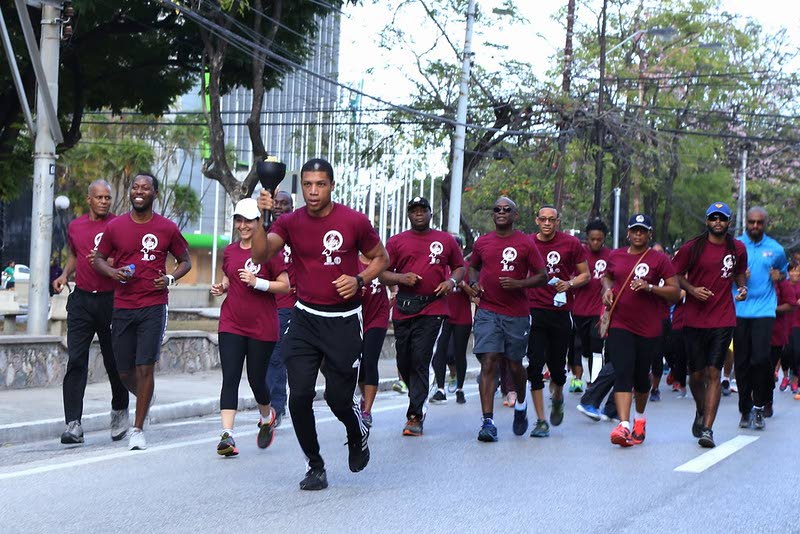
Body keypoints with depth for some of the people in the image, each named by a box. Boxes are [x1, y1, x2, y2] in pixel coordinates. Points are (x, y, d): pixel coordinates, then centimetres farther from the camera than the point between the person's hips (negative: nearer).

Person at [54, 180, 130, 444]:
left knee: (114, 362, 8)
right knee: (75, 361, -8)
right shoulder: (74, 226, 11)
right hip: (81, 300, 3)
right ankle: (74, 425, -11)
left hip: (111, 300, -2)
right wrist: (64, 275, 8)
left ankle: (120, 409, 34)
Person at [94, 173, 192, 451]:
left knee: (145, 367, -9)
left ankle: (138, 429, 1)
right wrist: (113, 272, -7)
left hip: (154, 306, -2)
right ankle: (144, 400, 41)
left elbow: (185, 261, 12)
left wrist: (170, 278, -7)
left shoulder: (167, 228, 1)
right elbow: (99, 258, 14)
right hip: (122, 307, 2)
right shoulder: (115, 226, 4)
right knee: (124, 371, 8)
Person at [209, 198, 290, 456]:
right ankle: (227, 434, -12)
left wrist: (257, 282, -19)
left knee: (256, 379, 6)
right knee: (230, 378, -8)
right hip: (231, 324, 4)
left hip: (262, 326, -3)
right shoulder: (229, 251, 10)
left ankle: (267, 418, 37)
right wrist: (221, 288, 3)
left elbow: (285, 286, -6)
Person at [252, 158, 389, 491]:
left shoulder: (355, 221, -7)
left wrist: (359, 280, -11)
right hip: (304, 319, 2)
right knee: (299, 397, -5)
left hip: (344, 320, -2)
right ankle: (315, 466, 14)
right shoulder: (290, 222, -2)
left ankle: (359, 435, 35)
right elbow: (260, 255, -16)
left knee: (338, 399, -1)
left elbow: (381, 258, 7)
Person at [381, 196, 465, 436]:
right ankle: (420, 402, 32)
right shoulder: (396, 241, 9)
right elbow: (383, 273, 9)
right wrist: (402, 278, -10)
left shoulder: (446, 240, 10)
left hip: (432, 310, -2)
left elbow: (460, 267, 20)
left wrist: (452, 281, -1)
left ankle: (415, 416, -9)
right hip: (403, 309, 2)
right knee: (404, 362, 7)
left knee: (420, 360, -11)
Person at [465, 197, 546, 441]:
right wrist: (474, 283, 3)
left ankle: (521, 404, 41)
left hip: (517, 314, -1)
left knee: (515, 365, 11)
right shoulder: (482, 242, 8)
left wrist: (518, 283, -15)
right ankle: (488, 422, -12)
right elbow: (473, 267, 25)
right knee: (488, 364, -10)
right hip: (487, 312, 1)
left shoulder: (526, 244, 0)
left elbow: (542, 276, 1)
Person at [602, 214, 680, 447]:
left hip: (649, 328, -1)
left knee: (641, 376, 12)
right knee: (622, 373, -13)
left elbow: (675, 292, -4)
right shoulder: (615, 256, 8)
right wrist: (607, 290, 7)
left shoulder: (659, 259, -2)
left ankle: (640, 417, 38)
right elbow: (607, 276, 29)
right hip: (619, 325, 1)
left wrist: (649, 287, -17)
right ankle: (624, 425, -22)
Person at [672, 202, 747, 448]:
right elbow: (676, 275, 6)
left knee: (713, 373, -8)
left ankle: (707, 428, -8)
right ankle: (701, 412, 36)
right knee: (696, 374, 7)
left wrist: (742, 287, 4)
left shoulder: (738, 249, 7)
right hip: (694, 320, 0)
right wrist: (692, 289, -11)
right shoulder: (692, 247, -1)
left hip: (723, 320, 0)